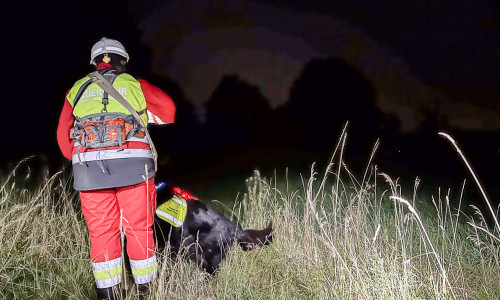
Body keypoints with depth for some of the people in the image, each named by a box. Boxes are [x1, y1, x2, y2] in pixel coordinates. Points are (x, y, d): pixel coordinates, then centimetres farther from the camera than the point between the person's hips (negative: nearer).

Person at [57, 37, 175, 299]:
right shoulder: (135, 85, 15)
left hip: (88, 167, 2)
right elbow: (167, 109, 13)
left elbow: (63, 134, 16)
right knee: (139, 228, 6)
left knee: (101, 230, 6)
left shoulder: (77, 89, 20)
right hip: (133, 163, -1)